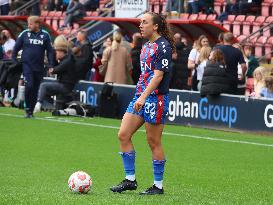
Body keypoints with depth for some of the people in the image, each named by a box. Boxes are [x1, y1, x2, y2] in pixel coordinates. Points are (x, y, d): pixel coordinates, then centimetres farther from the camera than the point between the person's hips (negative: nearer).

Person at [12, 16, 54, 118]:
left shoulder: (45, 35, 2)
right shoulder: (25, 34, 1)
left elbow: (50, 51, 7)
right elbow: (16, 48, 9)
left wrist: (51, 65, 1)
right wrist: (14, 62, 6)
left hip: (39, 67, 1)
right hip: (27, 65, -1)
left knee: (35, 90, 6)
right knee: (29, 86, -17)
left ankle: (31, 111, 17)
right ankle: (27, 109, -4)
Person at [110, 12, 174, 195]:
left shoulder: (163, 46, -12)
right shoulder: (147, 46, 16)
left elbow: (158, 76, -19)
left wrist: (144, 97, -25)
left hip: (156, 98, -9)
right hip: (141, 96, 9)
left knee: (154, 142, -2)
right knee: (123, 135, 3)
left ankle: (158, 185, 8)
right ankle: (130, 180, 10)